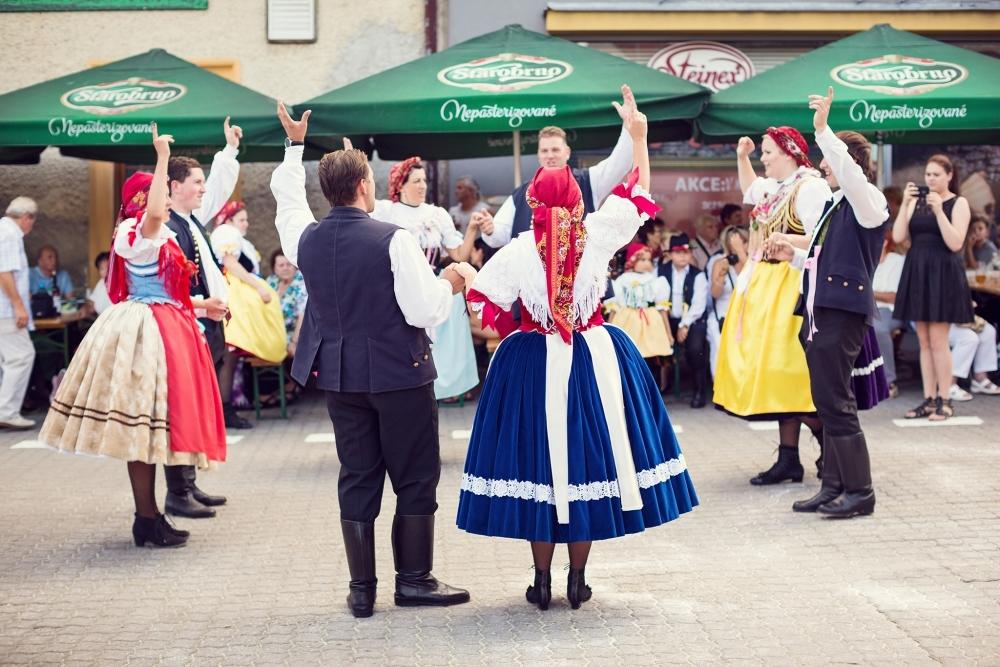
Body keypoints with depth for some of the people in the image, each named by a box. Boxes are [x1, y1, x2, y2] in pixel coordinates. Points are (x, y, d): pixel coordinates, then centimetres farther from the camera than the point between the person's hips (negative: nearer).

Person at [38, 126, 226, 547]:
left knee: (148, 427, 11)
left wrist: (201, 306, 20)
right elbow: (154, 212, -35)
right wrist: (162, 158, -30)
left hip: (162, 329, 10)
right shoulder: (138, 231, -10)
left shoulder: (154, 237, 19)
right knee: (143, 424, -7)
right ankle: (147, 520, -4)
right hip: (146, 331, -10)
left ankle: (148, 517, 16)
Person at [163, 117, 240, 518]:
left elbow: (219, 189, 27)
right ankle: (177, 494, 1)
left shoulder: (193, 218, 12)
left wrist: (230, 150, 26)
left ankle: (189, 484, 23)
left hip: (208, 328, 10)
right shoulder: (166, 230, -15)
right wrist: (201, 305, -20)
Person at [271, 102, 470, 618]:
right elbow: (424, 312, -17)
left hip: (339, 375, 5)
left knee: (357, 480, 11)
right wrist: (447, 284, 2)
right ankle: (414, 580, 13)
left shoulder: (306, 238, 0)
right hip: (399, 373, -5)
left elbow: (286, 201, 22)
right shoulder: (393, 240, -16)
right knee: (416, 479, 8)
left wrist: (295, 145, 32)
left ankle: (362, 589, 14)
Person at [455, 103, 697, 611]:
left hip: (533, 364, -1)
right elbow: (636, 195, 9)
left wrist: (466, 276, 16)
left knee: (539, 460, 7)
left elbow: (488, 306, -3)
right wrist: (639, 138, 16)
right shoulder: (596, 235, -4)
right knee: (588, 455, 9)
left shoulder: (519, 250, -7)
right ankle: (577, 581, 14)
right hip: (594, 357, 1)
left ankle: (542, 582, 11)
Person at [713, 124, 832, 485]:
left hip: (788, 288, -10)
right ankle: (788, 458, 8)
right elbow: (749, 191, 40)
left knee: (786, 368, -12)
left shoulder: (810, 187, -13)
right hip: (763, 286, 10)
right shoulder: (774, 186, 16)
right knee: (770, 370, 6)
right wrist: (741, 158, 29)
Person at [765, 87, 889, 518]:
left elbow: (849, 169, -29)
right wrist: (794, 256, 16)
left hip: (844, 313, -9)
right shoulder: (834, 204, 19)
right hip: (819, 311, 9)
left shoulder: (868, 200, -7)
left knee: (837, 404, -8)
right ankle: (834, 486, 17)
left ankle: (859, 491, -1)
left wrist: (822, 129, -31)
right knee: (827, 403, 11)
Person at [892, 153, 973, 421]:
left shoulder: (958, 203, -1)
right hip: (917, 273, 5)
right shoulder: (916, 201, 11)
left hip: (943, 274, -5)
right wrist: (905, 204, -6)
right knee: (924, 341, 7)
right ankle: (929, 399, 12)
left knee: (938, 341, -7)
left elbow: (955, 243, -12)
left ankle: (944, 401, 1)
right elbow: (898, 236, 1)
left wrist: (939, 211, -17)